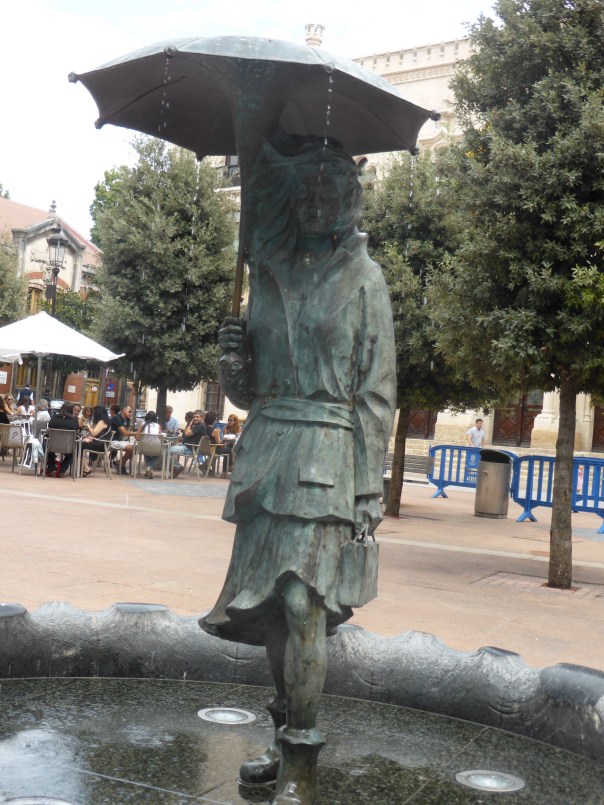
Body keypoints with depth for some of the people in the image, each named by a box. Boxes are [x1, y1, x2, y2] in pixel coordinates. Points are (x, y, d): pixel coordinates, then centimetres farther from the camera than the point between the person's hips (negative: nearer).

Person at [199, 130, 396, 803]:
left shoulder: (363, 278, 0)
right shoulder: (267, 272, 13)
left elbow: (377, 394, -3)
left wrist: (368, 491, -9)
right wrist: (234, 362, -5)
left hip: (327, 453, -5)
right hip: (265, 450, 5)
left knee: (302, 601, -13)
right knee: (268, 603, 9)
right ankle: (288, 737, 27)